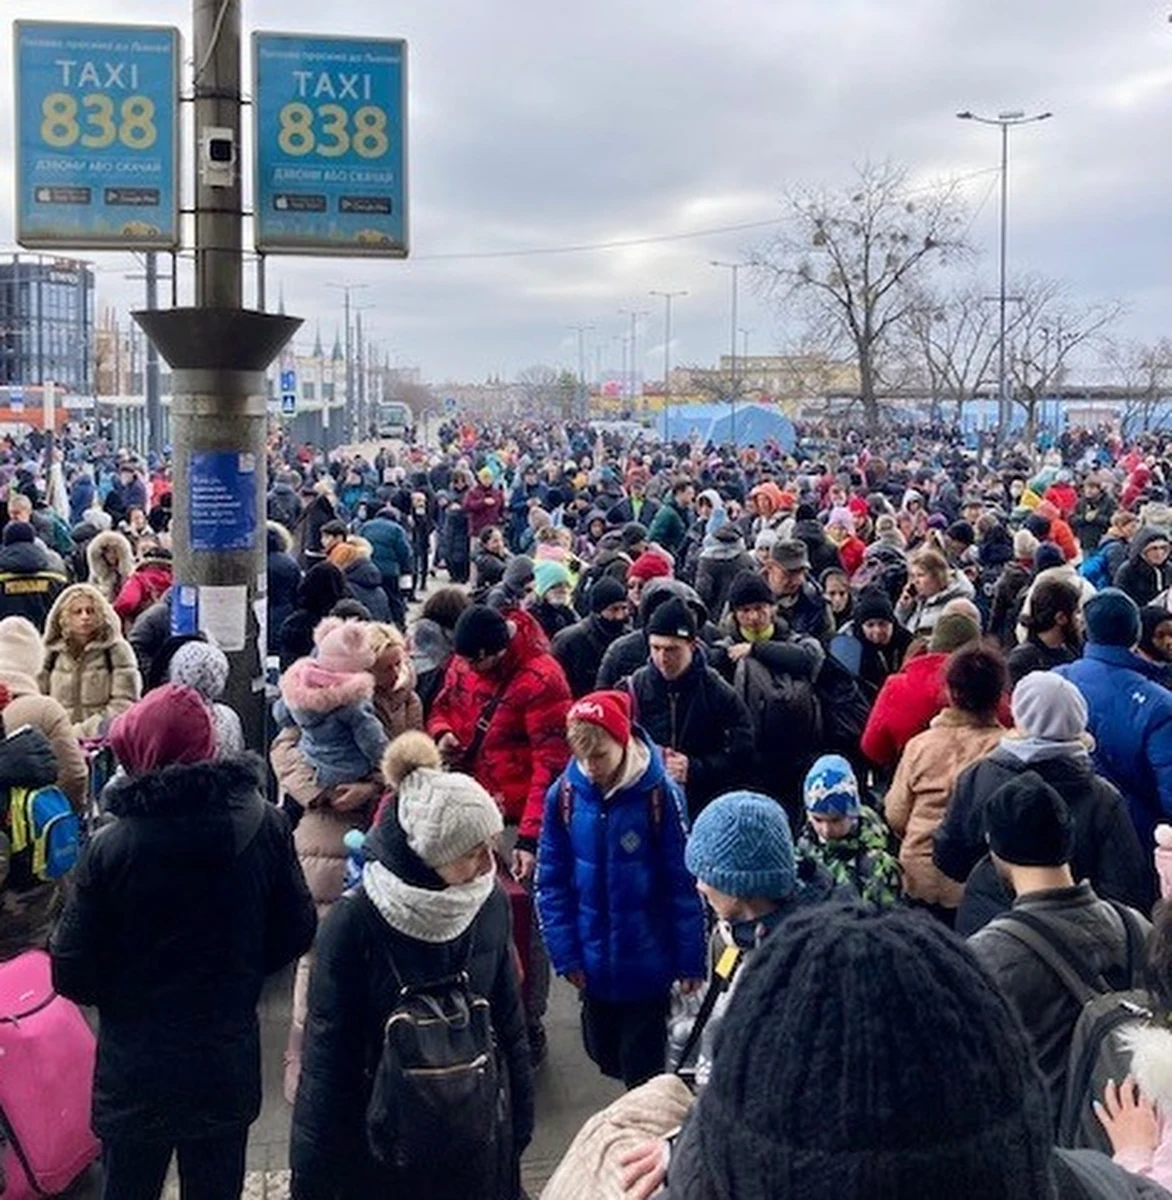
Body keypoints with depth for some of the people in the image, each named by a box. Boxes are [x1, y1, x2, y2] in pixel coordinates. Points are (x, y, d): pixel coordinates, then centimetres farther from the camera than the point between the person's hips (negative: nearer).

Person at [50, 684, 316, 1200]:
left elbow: (71, 974, -13)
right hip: (228, 1061, 2)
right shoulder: (264, 825, -12)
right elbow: (296, 930, -2)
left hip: (136, 1067, -1)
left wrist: (127, 992, 8)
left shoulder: (110, 848, -19)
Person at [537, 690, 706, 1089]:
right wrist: (564, 953, -5)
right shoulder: (564, 794, -9)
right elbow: (551, 881, -1)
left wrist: (690, 960, -8)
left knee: (642, 1066, 9)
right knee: (604, 1054, 20)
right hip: (594, 962, 4)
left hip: (648, 962, -3)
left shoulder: (659, 794, -17)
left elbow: (683, 883, -11)